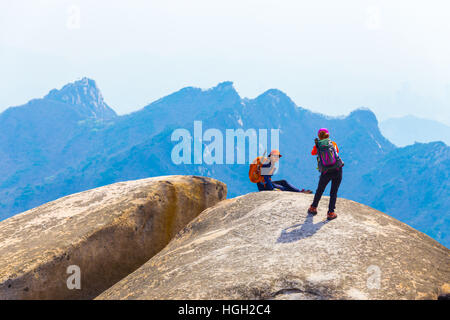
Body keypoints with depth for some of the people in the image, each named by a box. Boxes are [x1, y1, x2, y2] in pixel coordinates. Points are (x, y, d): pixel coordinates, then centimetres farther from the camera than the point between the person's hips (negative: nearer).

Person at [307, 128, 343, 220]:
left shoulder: (317, 145, 3)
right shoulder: (333, 143, 5)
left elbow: (312, 153, 25)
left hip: (325, 173, 0)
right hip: (337, 170, 0)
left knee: (319, 191, 21)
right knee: (333, 192, 10)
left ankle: (313, 208, 35)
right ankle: (331, 213, 6)